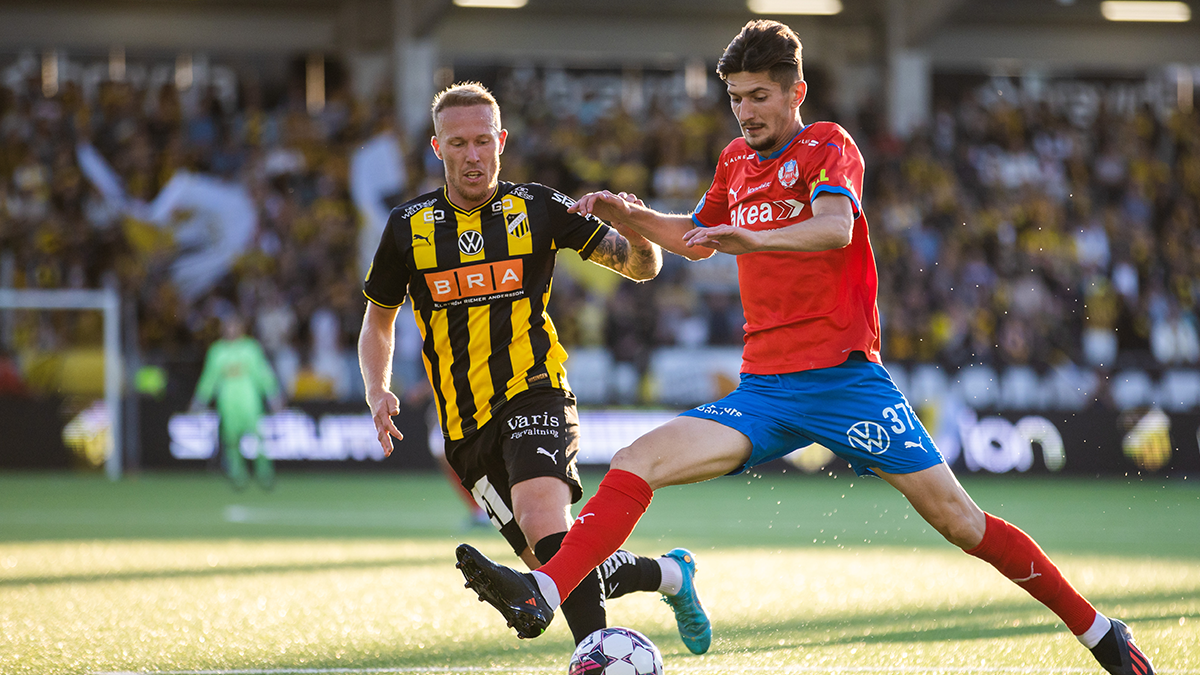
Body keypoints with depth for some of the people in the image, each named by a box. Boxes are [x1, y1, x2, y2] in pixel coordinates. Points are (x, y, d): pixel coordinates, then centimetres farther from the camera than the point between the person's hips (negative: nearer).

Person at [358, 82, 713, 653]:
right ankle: (669, 573, 26)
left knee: (543, 525, -31)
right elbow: (378, 319, 20)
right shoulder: (409, 227, 7)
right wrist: (378, 392, 3)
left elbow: (642, 267, 6)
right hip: (465, 425, 3)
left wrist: (633, 226, -17)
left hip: (533, 396, -3)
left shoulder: (538, 209, 2)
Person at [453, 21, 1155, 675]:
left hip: (845, 376, -5)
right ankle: (542, 593, -29)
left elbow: (834, 226, -25)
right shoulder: (737, 160, 16)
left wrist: (751, 239, -43)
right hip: (764, 390, 5)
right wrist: (629, 214, 15)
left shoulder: (828, 144, -3)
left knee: (954, 515, -7)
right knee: (637, 463, -16)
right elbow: (697, 238, 35)